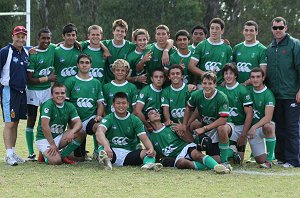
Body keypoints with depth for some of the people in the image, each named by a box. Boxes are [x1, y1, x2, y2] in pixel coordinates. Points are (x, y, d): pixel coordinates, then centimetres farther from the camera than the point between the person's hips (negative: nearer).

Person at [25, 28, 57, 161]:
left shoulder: (53, 49, 1)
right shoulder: (33, 55, -14)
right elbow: (30, 79, -14)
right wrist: (47, 78, -13)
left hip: (47, 90, 5)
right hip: (33, 91, -5)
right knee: (31, 121, 3)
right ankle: (31, 153, 8)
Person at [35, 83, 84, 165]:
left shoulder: (69, 106, 2)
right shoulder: (48, 105, -16)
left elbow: (78, 123, -9)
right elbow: (44, 125, -25)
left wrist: (72, 132, -32)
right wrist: (52, 144, -25)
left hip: (58, 137, 6)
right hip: (44, 139, -6)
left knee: (80, 133, -17)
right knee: (56, 161, -30)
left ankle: (63, 155, -2)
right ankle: (45, 154, 7)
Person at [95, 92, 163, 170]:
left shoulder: (135, 120, 8)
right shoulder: (109, 119, 1)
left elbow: (144, 138, -3)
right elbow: (99, 132, -20)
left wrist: (151, 149, -28)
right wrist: (106, 146, -43)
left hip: (129, 154, 2)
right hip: (112, 153, -2)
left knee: (149, 153, -21)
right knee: (103, 141, -30)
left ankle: (148, 163, -55)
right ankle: (106, 160, -60)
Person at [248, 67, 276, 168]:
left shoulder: (268, 94, -14)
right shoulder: (249, 91, 2)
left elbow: (268, 117, -24)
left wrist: (254, 127, -35)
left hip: (264, 125, -4)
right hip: (252, 129, 4)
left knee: (268, 127, -42)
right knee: (260, 160, -2)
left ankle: (269, 159, -32)